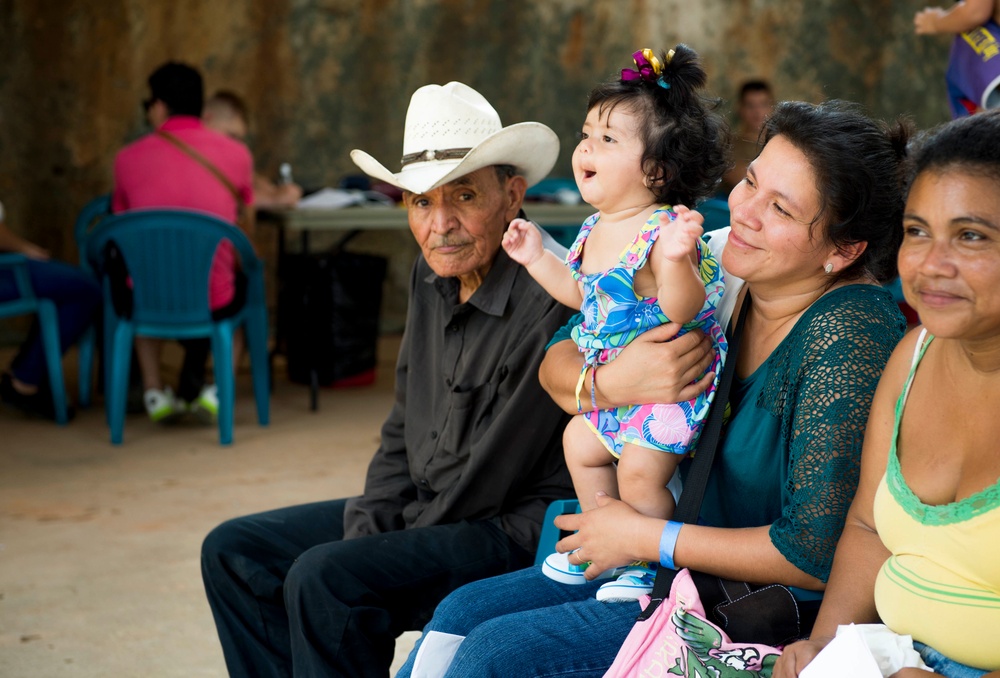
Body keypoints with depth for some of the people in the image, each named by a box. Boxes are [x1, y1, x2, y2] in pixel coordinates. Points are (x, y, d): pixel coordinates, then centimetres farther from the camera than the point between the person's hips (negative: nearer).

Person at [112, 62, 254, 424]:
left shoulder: (129, 157, -4)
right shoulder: (236, 154, -3)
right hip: (213, 303, -1)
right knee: (243, 287, 35)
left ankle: (154, 392, 29)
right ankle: (217, 390, 17)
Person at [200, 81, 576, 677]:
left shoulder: (548, 302, -24)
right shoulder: (434, 275, 5)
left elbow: (488, 476, -21)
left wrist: (370, 556, -12)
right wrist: (365, 529, 1)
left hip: (515, 530, -9)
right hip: (422, 511, 9)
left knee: (322, 579, -28)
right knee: (234, 551, 6)